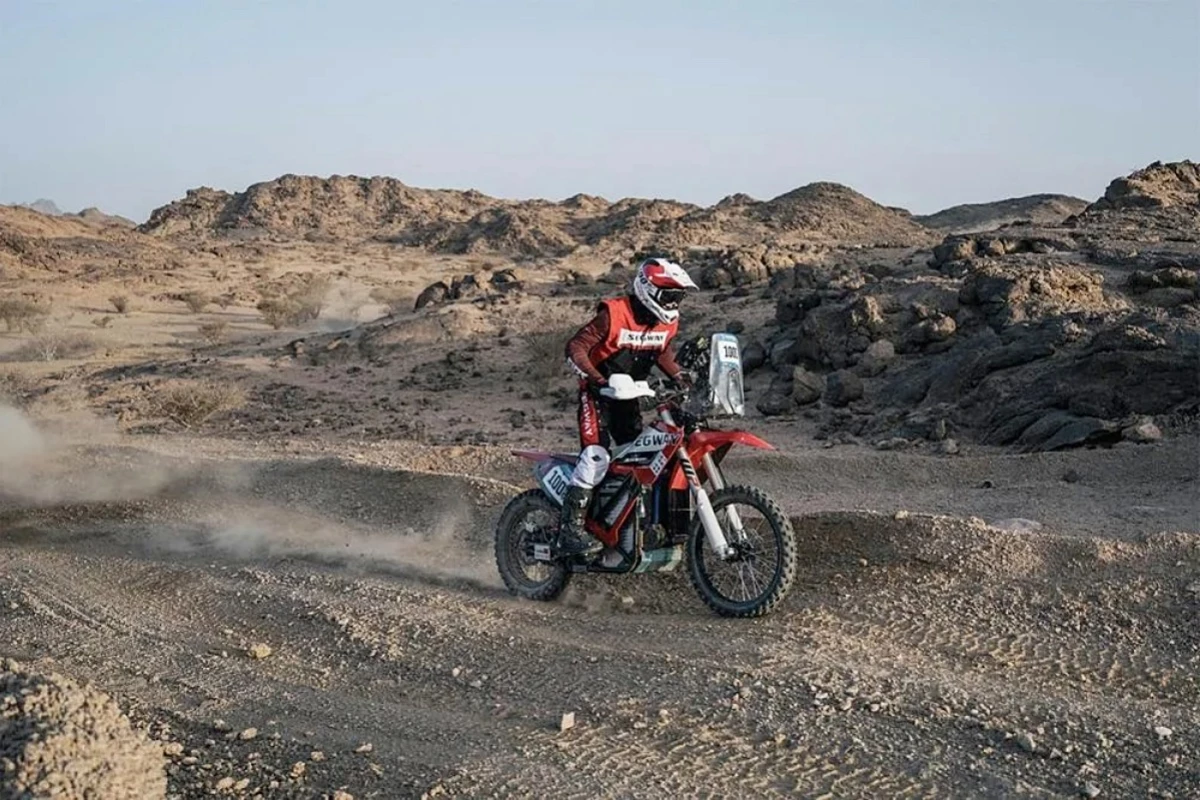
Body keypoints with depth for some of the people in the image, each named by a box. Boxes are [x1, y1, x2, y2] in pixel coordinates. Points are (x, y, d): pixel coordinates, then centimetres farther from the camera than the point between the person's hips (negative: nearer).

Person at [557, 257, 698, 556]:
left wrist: (680, 377, 3)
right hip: (598, 394, -7)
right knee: (596, 455, -22)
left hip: (629, 396, 7)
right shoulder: (613, 315, -21)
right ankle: (571, 528, -23)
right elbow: (575, 348, -20)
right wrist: (597, 379, -32)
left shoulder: (668, 321, 0)